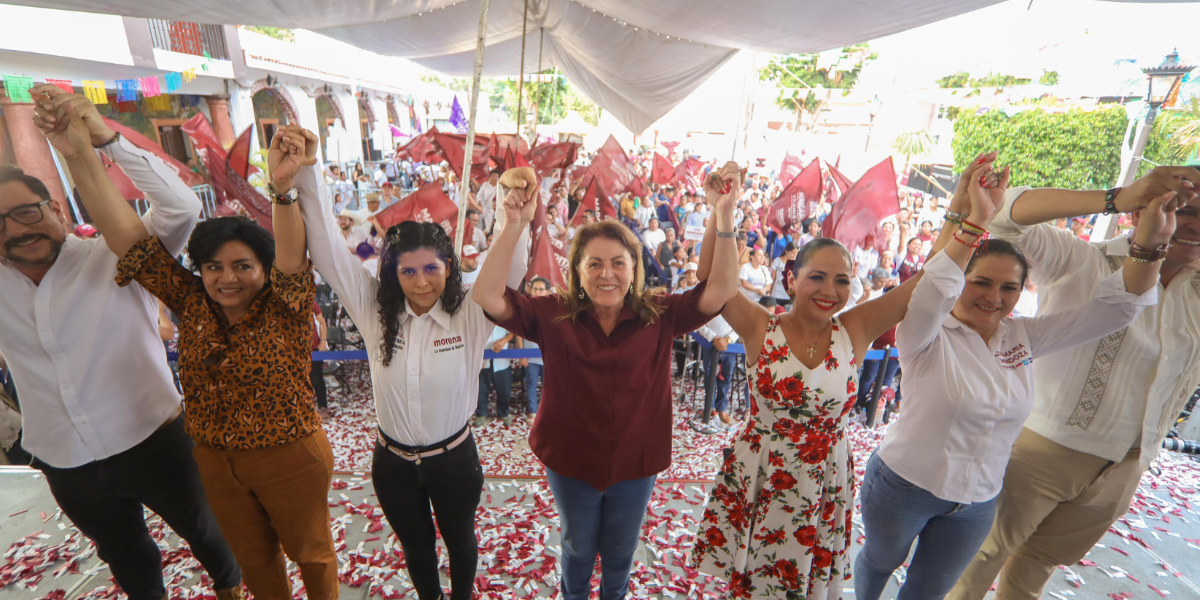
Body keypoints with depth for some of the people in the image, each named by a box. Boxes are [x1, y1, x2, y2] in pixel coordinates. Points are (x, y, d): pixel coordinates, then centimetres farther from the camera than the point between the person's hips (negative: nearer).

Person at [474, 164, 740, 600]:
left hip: (635, 464, 1)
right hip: (570, 461, 0)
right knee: (577, 549, 29)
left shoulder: (659, 314, -15)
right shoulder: (554, 315, -18)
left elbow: (721, 290, -24)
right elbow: (487, 296, -28)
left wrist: (724, 215, -36)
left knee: (619, 555, 28)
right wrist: (515, 224, -39)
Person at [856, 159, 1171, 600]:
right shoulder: (928, 336, -20)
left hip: (976, 503, 5)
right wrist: (975, 220, -49)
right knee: (880, 561, 24)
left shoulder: (1023, 339, -3)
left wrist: (1149, 243, -19)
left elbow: (1114, 308, -4)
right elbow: (930, 292, -42)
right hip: (903, 485, -5)